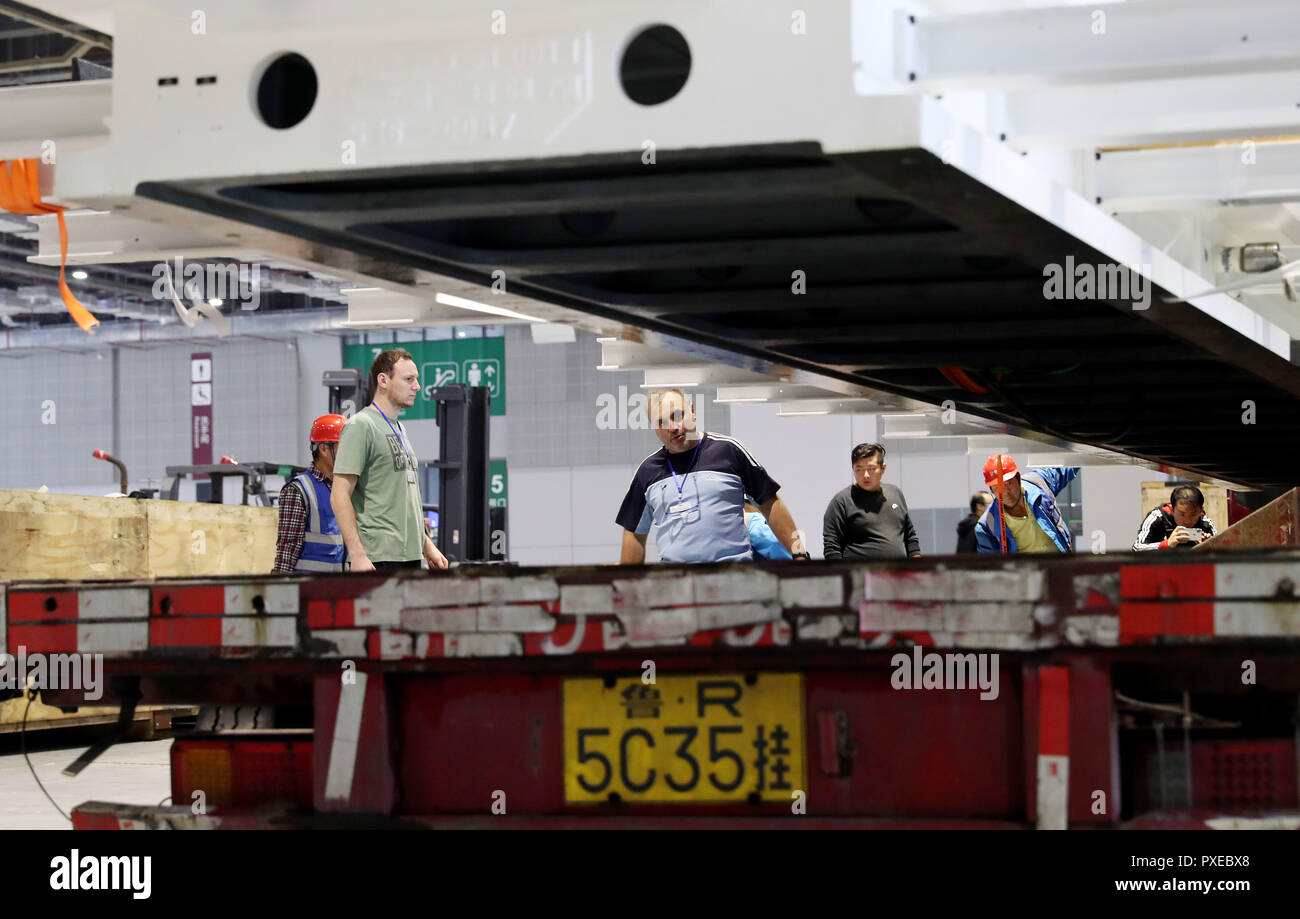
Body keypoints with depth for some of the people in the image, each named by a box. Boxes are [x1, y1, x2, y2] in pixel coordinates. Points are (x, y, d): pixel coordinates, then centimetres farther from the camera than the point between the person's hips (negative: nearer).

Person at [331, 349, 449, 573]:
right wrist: (357, 554, -22)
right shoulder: (360, 426, -8)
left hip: (410, 556, 10)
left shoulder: (399, 430, 21)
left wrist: (427, 545, 23)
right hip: (379, 557, -10)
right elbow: (339, 497, -15)